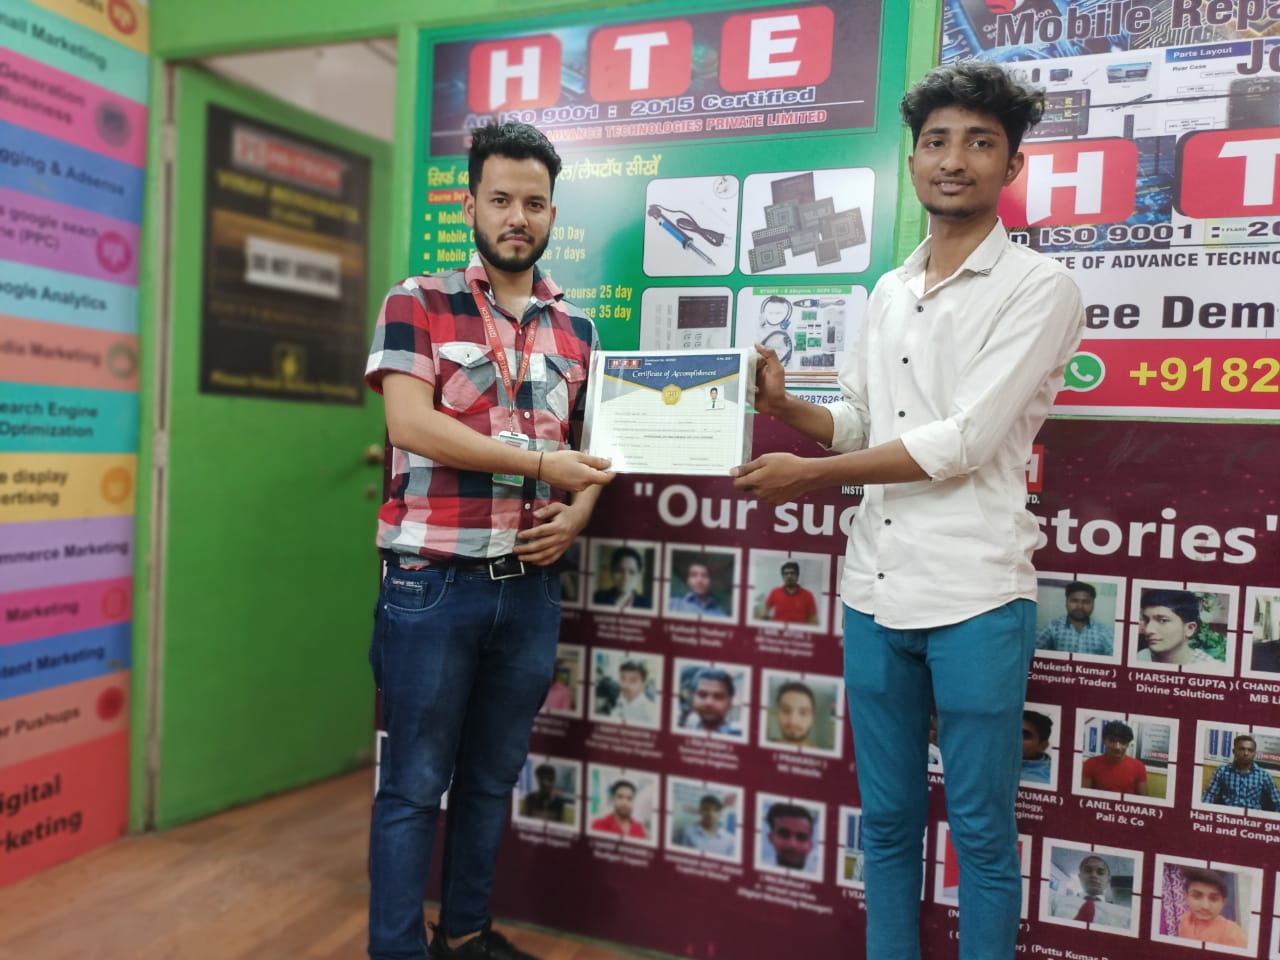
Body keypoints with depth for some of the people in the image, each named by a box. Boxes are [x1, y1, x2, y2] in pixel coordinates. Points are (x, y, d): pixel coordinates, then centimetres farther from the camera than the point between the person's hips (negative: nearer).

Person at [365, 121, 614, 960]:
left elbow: (592, 443, 18)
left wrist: (578, 513, -3)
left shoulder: (576, 327, 12)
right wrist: (540, 464, -15)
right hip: (433, 583, -4)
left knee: (494, 777, 17)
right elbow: (410, 425, -15)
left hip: (531, 586, 5)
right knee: (415, 784, 6)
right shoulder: (418, 304, -2)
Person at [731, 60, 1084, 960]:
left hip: (975, 598, -5)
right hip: (875, 591, 6)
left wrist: (812, 474, -10)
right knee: (888, 822, 16)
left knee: (982, 832, 9)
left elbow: (965, 440, -16)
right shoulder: (888, 292, 13)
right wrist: (785, 404, -2)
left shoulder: (1040, 289, -6)